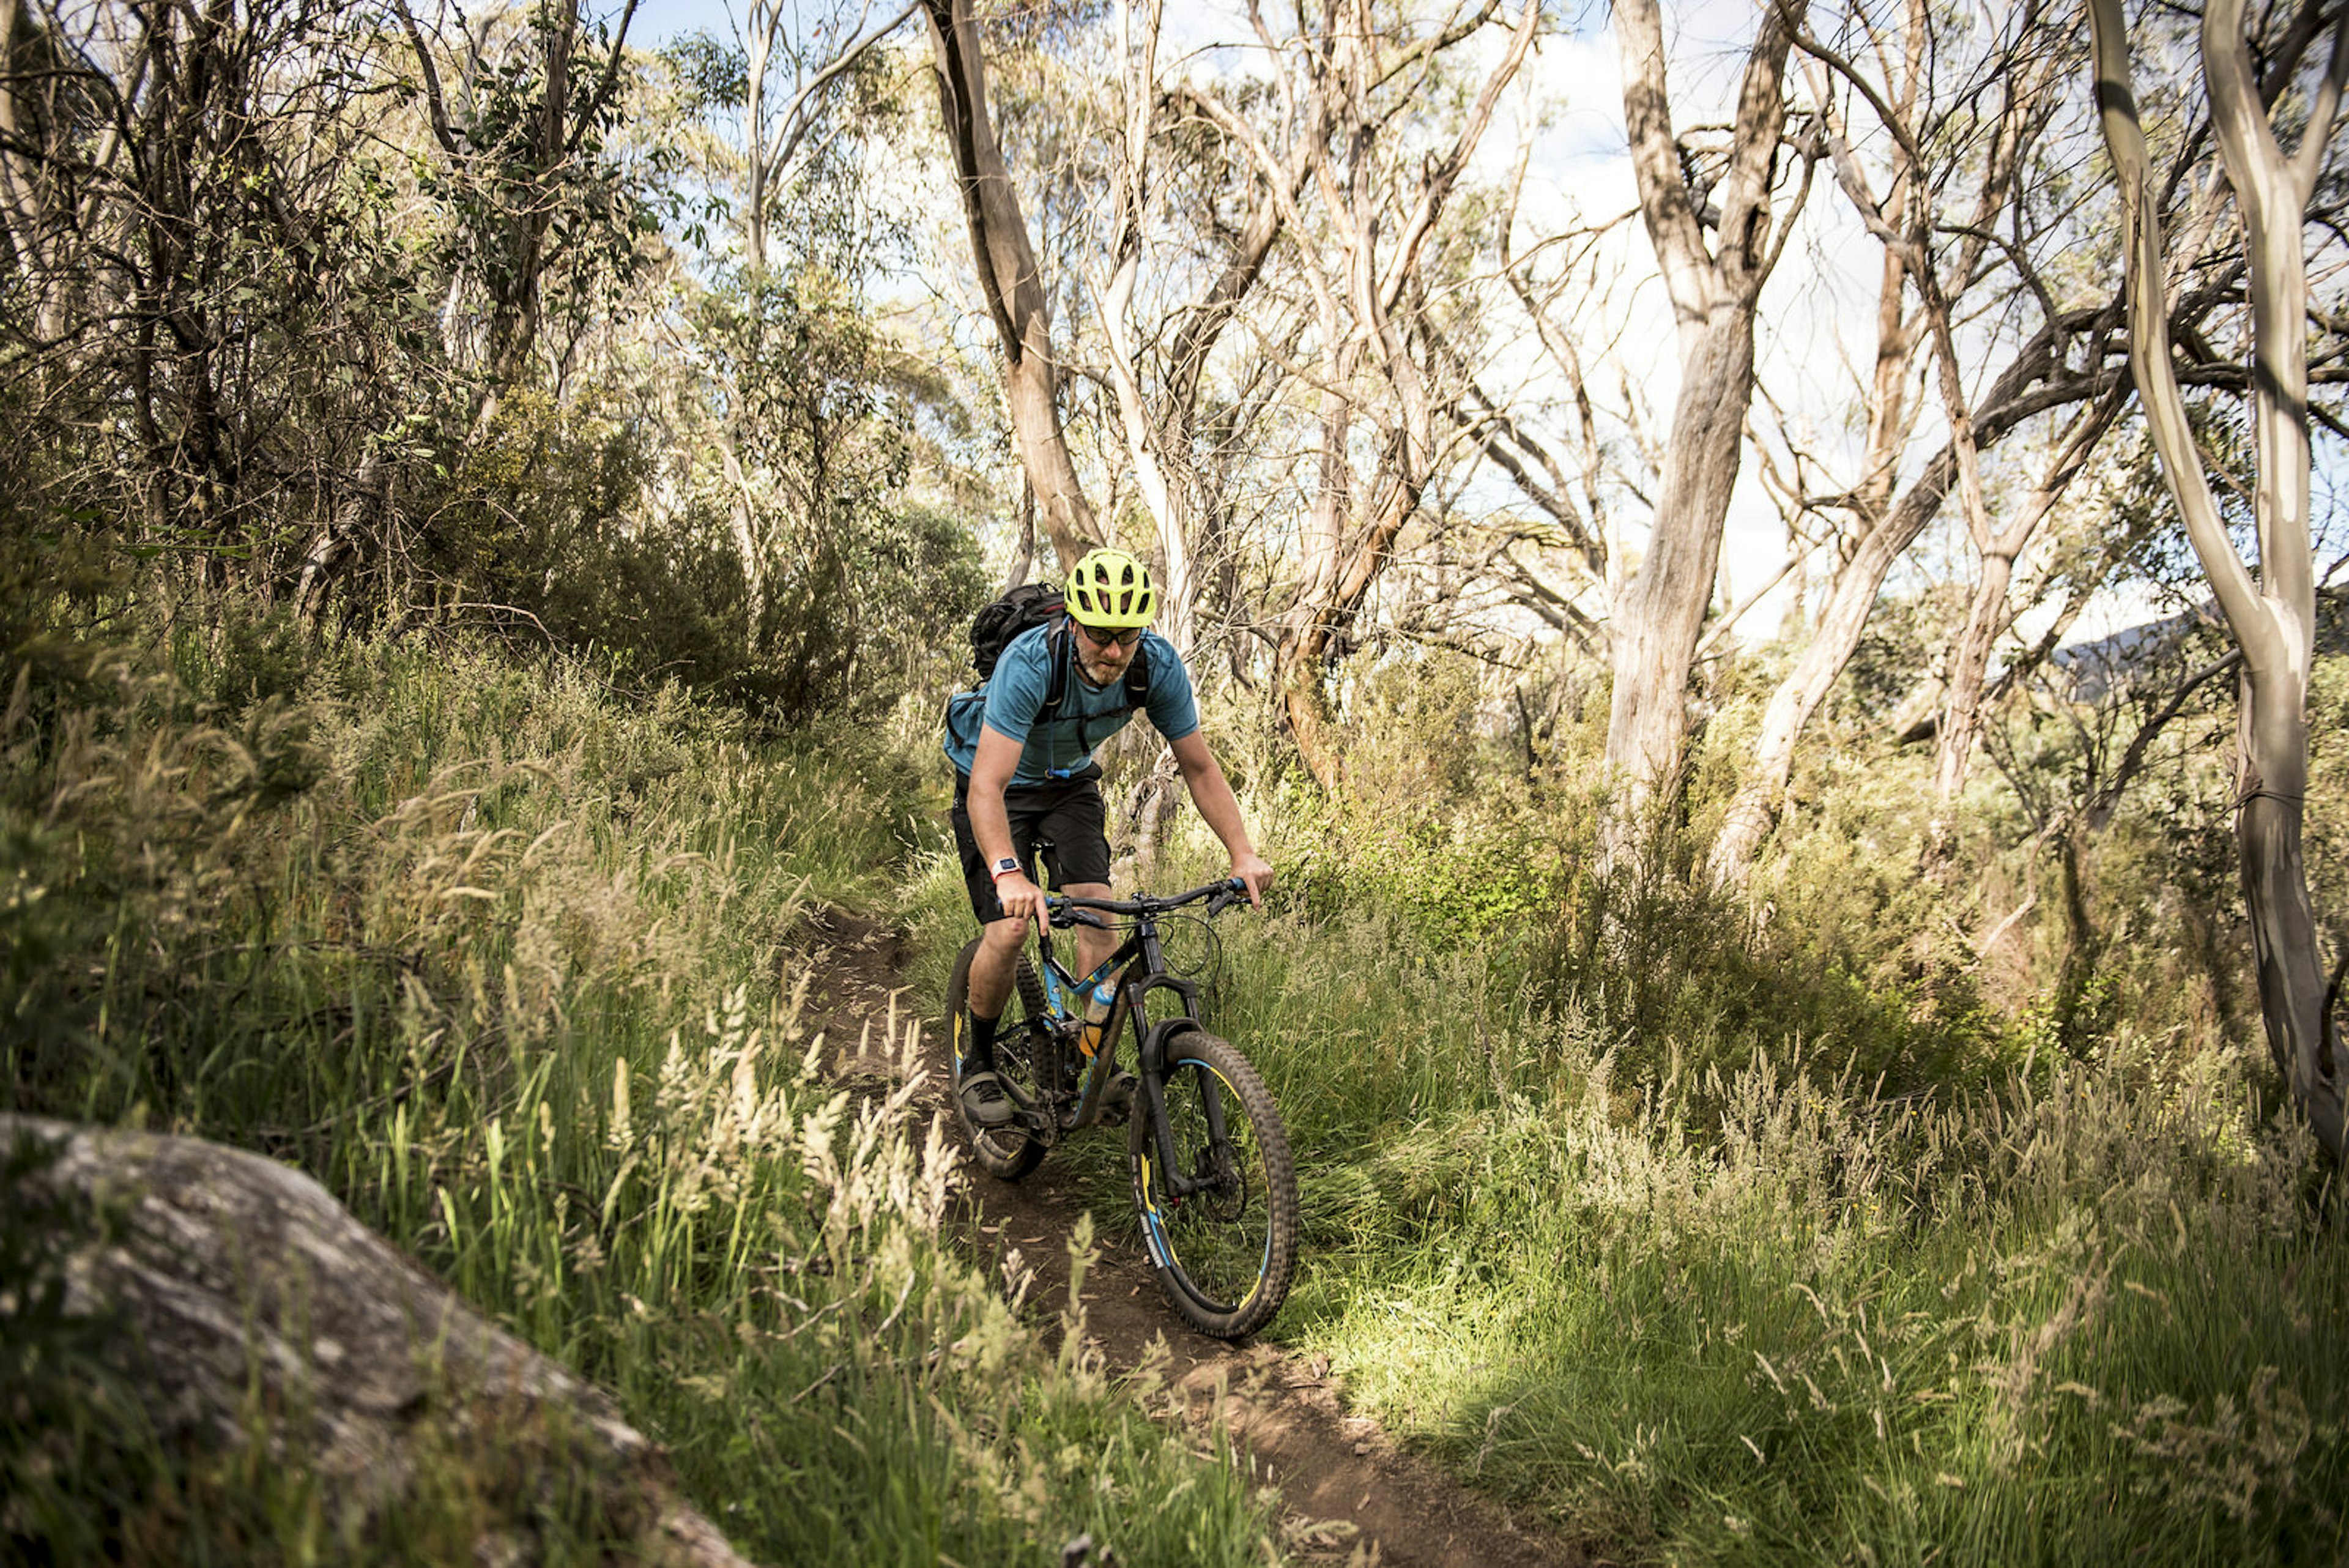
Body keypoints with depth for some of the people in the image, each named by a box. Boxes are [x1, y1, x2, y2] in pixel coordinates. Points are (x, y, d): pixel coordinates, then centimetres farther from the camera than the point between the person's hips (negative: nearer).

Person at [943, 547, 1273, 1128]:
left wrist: (1243, 853, -25)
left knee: (1096, 914, -15)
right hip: (999, 784, -3)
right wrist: (1009, 875, -58)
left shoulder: (1158, 665, -25)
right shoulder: (1030, 663, -38)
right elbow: (988, 786, -43)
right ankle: (978, 1061, 9)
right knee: (1009, 928, -15)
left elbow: (1199, 766, -14)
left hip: (1070, 783, 4)